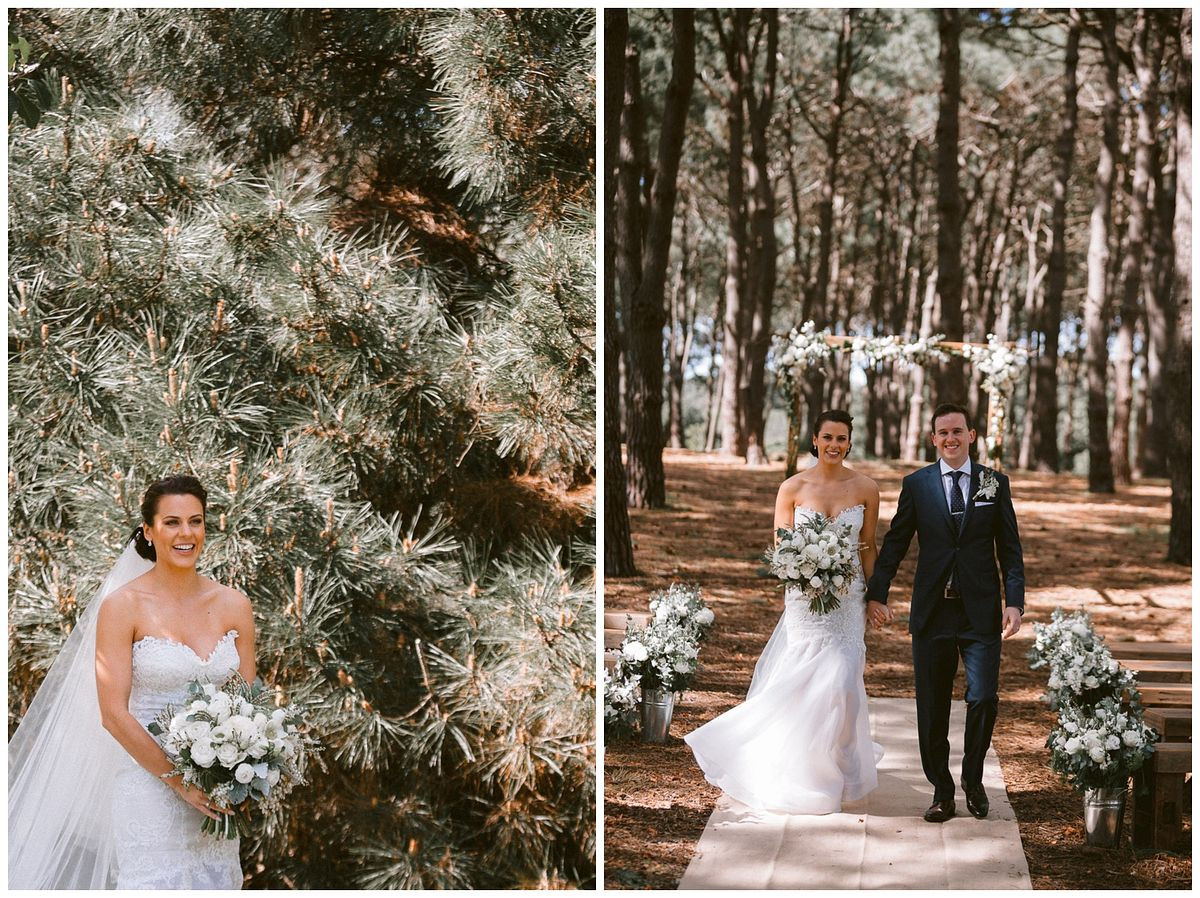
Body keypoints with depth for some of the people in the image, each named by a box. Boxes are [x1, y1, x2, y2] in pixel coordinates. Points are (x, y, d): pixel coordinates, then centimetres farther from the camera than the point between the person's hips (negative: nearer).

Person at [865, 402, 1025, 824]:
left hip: (981, 613, -1)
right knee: (932, 707, 5)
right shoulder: (916, 484, 5)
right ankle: (942, 790, 19)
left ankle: (973, 777, 16)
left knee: (983, 699, -8)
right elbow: (895, 543, 6)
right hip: (932, 611, 1)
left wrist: (1015, 602, -4)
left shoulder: (995, 483, 6)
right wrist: (876, 593, -4)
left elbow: (1010, 549, 6)